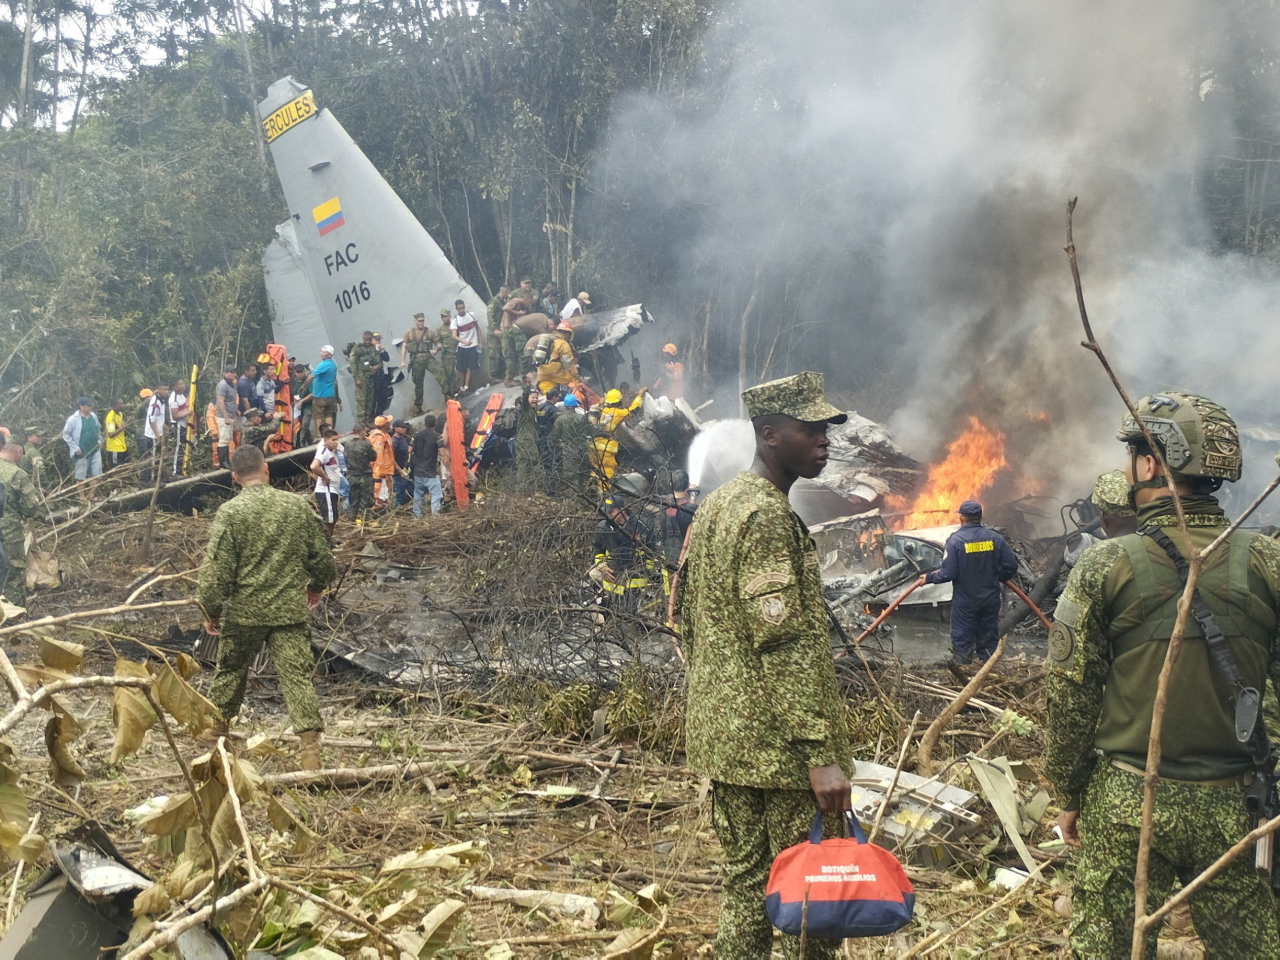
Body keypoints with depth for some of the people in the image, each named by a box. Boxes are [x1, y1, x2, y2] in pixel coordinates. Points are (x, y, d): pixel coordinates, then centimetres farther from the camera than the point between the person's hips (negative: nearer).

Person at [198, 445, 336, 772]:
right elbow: (322, 556, 7)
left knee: (230, 670, 21)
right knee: (298, 677, -1)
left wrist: (210, 610, 1)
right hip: (291, 610, 1)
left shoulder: (230, 512, -10)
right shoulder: (297, 505, -1)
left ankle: (217, 728, 39)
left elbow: (216, 569, -11)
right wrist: (317, 585, 26)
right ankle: (311, 748, -8)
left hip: (244, 611, -1)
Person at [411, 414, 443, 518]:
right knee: (436, 494, -5)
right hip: (431, 472, -5)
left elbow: (410, 451, 3)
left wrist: (411, 466, 15)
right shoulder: (437, 437, -10)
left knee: (418, 494, 16)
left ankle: (417, 515, 20)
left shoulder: (417, 435, 4)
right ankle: (435, 515, -15)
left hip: (418, 471, 5)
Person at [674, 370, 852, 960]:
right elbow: (783, 644, -22)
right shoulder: (769, 516, -16)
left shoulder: (714, 507, 14)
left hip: (722, 737, 9)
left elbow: (686, 618, 19)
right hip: (779, 744, -9)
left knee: (746, 883, 15)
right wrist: (821, 752, -23)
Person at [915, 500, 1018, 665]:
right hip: (991, 600, 4)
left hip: (964, 602, -4)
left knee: (962, 642, 7)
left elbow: (948, 573, -18)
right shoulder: (995, 538, -3)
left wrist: (928, 578, -2)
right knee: (988, 640, 15)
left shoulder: (955, 540, -16)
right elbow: (1011, 565, -1)